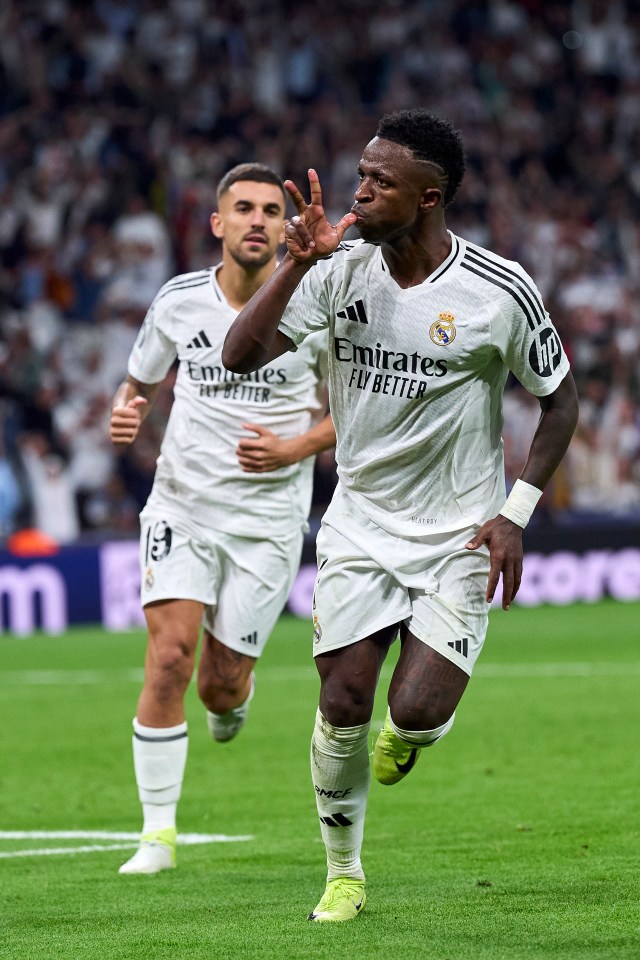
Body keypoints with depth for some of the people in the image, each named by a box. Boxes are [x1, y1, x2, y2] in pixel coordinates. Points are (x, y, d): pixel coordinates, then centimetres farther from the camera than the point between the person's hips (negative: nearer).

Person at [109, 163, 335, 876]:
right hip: (182, 502, 1)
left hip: (268, 517, -1)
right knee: (170, 653, -17)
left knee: (221, 687, 0)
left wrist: (293, 449, -13)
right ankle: (158, 832, -8)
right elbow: (140, 381, 15)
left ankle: (234, 697, 41)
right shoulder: (178, 301, -1)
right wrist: (125, 413, -8)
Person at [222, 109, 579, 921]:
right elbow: (239, 356, -10)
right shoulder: (341, 272, -5)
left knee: (416, 711, -16)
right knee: (342, 704, -5)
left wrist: (516, 513, -8)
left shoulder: (499, 291, -12)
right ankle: (343, 876, 16)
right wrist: (297, 262, -22)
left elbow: (558, 400, 0)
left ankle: (411, 730, 23)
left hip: (458, 536, -2)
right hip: (359, 526, 3)